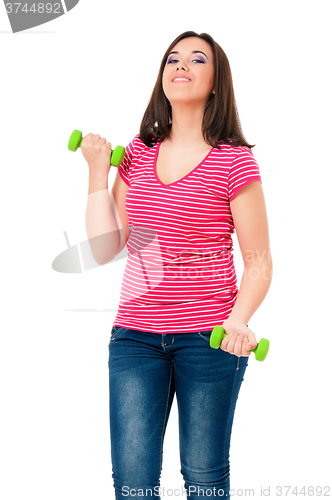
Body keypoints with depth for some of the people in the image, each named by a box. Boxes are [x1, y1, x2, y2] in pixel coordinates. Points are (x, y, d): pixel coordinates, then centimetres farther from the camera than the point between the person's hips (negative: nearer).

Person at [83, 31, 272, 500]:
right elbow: (104, 249, 5)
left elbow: (259, 260, -4)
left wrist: (239, 322, -20)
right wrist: (98, 170, 3)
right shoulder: (136, 154, 8)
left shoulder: (234, 161, -5)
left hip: (208, 337, -3)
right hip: (134, 336, 3)